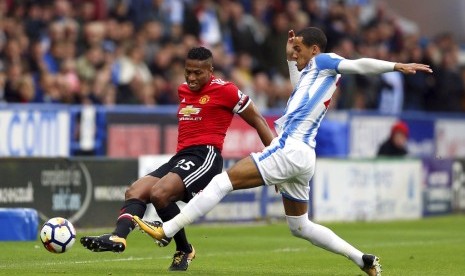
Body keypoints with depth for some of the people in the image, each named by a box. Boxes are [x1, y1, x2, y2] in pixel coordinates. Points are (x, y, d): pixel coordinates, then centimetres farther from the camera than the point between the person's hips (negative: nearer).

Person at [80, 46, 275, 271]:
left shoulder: (225, 90, -3)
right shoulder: (183, 90, 19)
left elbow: (257, 120, 3)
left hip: (205, 156, -8)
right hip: (181, 157, 9)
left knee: (159, 193, -27)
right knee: (135, 192, -8)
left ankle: (184, 250, -11)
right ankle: (118, 237, -30)